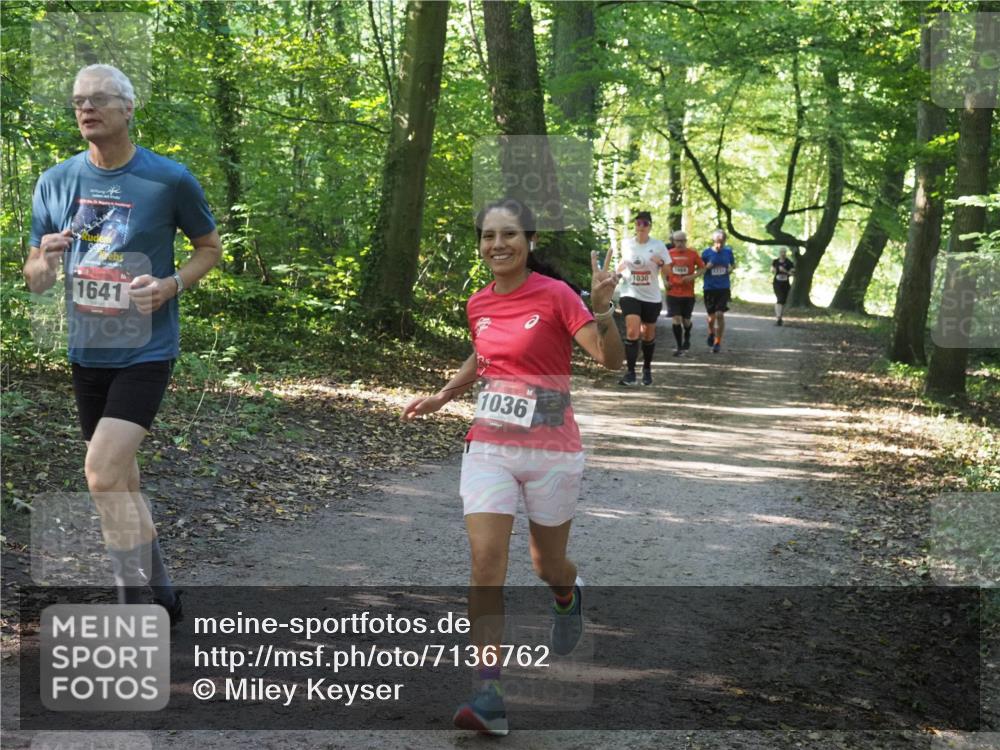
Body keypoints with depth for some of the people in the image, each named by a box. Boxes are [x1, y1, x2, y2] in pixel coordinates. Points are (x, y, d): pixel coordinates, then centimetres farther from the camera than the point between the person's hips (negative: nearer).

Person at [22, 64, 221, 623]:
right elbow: (35, 280, 7)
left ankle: (138, 610, -10)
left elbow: (211, 247, 5)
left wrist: (172, 285, -15)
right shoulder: (56, 183, 1)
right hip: (88, 352, 5)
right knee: (121, 482, 14)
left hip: (146, 351, -5)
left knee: (103, 473, -20)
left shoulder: (169, 180, -10)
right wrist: (45, 263, -18)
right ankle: (159, 588, 31)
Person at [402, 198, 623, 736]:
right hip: (489, 448, 3)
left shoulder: (555, 295, -11)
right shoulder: (479, 304, 5)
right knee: (486, 562, -12)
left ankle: (567, 596, 52)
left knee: (548, 565, 13)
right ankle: (489, 696, -13)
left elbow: (611, 360, -19)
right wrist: (442, 397, 17)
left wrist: (601, 309, -34)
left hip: (551, 452, -3)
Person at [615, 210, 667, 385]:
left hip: (652, 296, 0)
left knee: (648, 334, 11)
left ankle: (647, 370, 31)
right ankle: (630, 373, -16)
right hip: (630, 294, 0)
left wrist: (661, 262, -24)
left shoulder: (658, 246, -4)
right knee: (632, 332, -17)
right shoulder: (626, 244, 2)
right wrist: (620, 269, 0)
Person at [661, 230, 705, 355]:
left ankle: (687, 338, 39)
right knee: (676, 319, -8)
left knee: (686, 320, 7)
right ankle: (679, 347, 0)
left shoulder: (692, 254, -2)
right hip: (673, 292, 0)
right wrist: (665, 281, 0)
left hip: (688, 293, 0)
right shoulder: (669, 253, 1)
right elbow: (663, 269, 16)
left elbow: (702, 268, 4)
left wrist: (692, 276, -12)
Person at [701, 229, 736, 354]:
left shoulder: (728, 251, -1)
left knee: (720, 314, -11)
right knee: (711, 316, 11)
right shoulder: (706, 253, -6)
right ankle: (711, 333, 43)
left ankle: (718, 342, 0)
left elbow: (733, 264, 16)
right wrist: (707, 267, -17)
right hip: (709, 288, 0)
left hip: (723, 288, 0)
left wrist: (730, 269, -5)